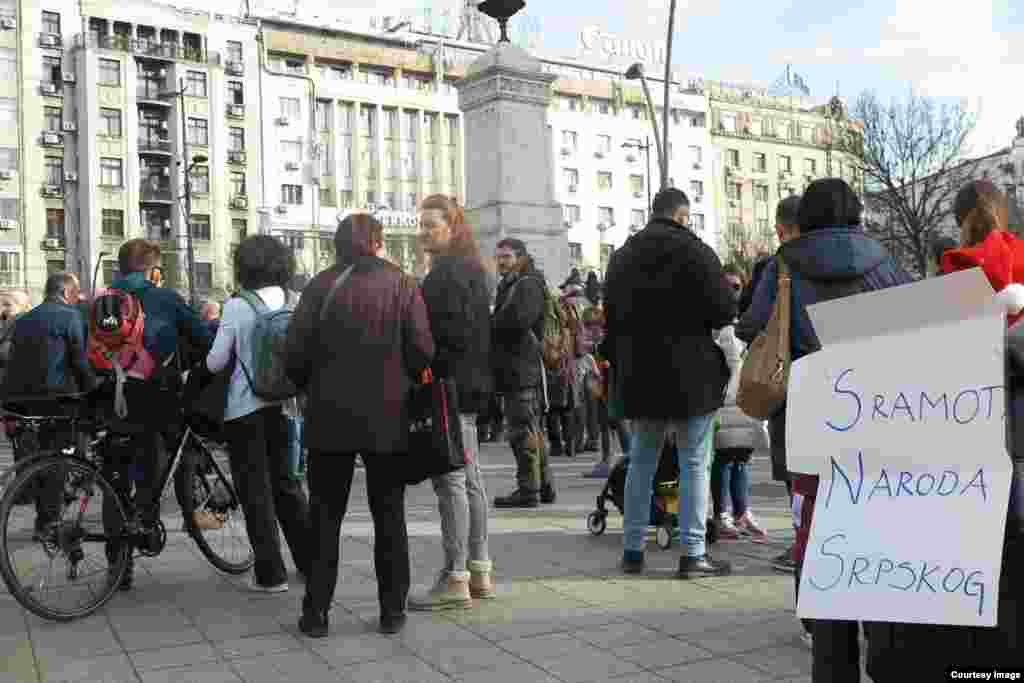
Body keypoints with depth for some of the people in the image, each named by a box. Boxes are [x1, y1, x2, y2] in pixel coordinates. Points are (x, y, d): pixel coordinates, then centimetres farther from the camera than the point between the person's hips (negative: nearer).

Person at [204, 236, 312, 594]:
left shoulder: (237, 307, -12)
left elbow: (215, 362, -7)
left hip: (245, 408, -4)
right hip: (281, 404, 4)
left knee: (256, 490, 5)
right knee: (286, 483, 17)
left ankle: (270, 573, 10)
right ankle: (311, 560, 22)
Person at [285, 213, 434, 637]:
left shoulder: (321, 285, -3)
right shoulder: (402, 286, -3)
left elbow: (294, 353, -6)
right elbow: (422, 352, -10)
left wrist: (310, 388, 13)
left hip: (329, 417, 0)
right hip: (387, 418, 0)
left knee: (325, 515, 10)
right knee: (388, 515, 11)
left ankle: (316, 612, 12)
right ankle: (392, 610, 14)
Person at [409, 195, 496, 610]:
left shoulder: (447, 273, -13)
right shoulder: (470, 269, 18)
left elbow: (450, 334, -20)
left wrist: (430, 377, -13)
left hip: (449, 387, -11)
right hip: (470, 387, 11)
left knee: (450, 480, -7)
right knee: (469, 478, 13)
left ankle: (455, 579, -3)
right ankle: (479, 572, 20)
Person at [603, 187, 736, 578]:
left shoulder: (622, 257, 10)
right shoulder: (696, 252, -8)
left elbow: (611, 320, 13)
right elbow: (725, 312, -12)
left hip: (639, 378, 5)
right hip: (691, 377, -5)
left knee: (641, 462, 13)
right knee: (694, 464, 2)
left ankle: (632, 550, 17)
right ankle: (693, 554, 2)